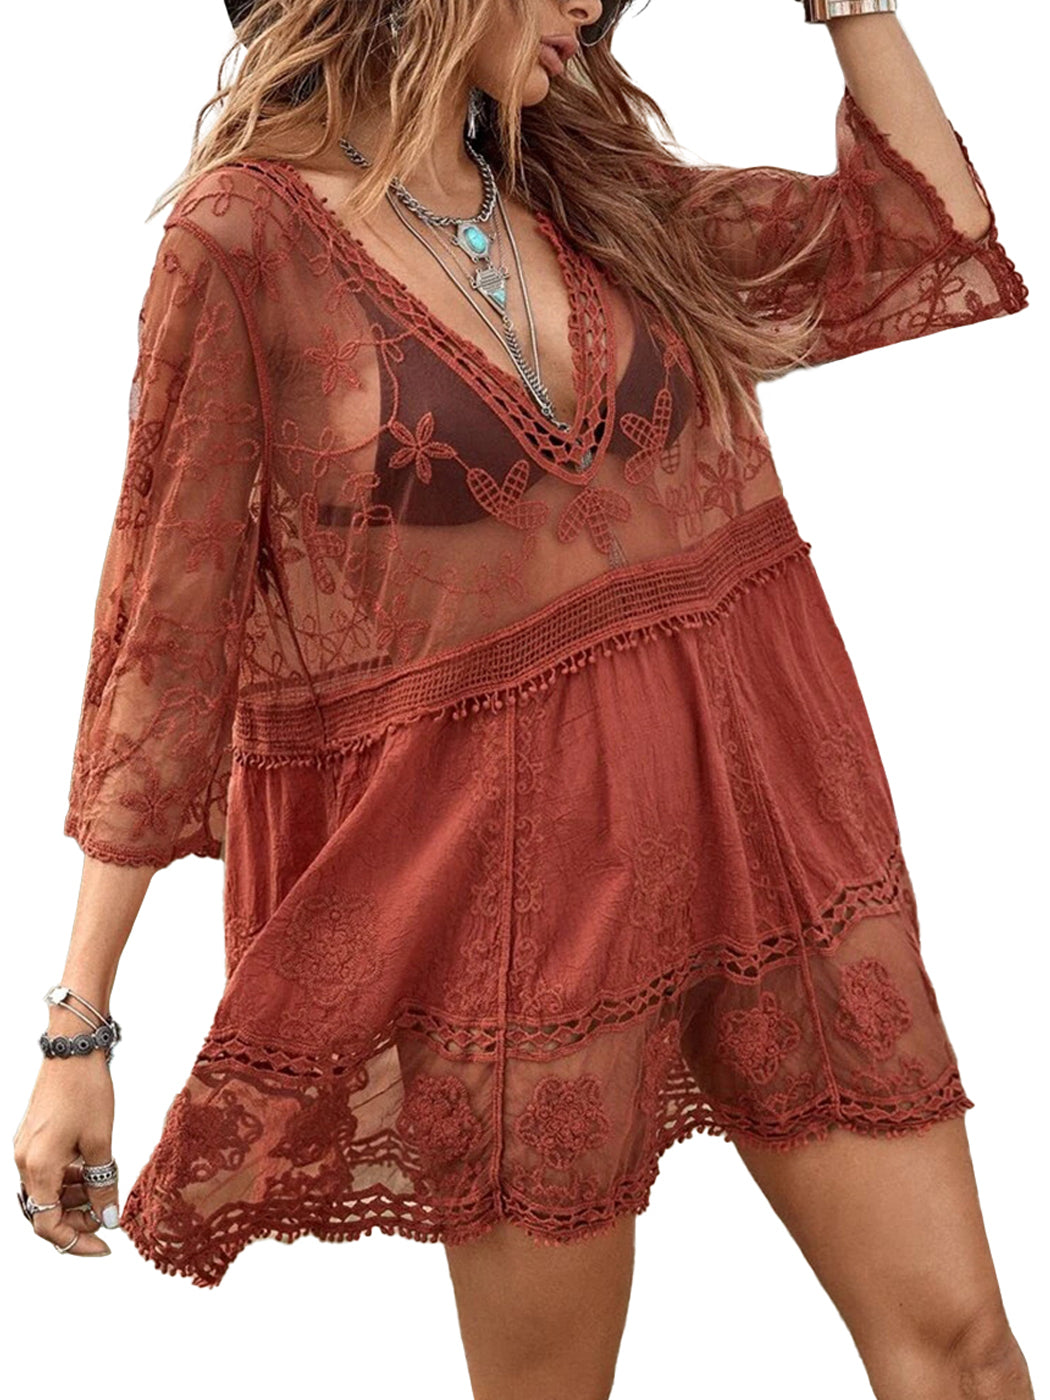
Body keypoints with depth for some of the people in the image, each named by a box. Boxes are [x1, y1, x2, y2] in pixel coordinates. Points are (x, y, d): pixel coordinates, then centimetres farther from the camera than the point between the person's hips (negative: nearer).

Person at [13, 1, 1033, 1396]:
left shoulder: (596, 190, 8)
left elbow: (933, 248, 11)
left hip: (757, 805, 5)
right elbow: (164, 634, -7)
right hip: (503, 861, -5)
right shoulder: (247, 236, -8)